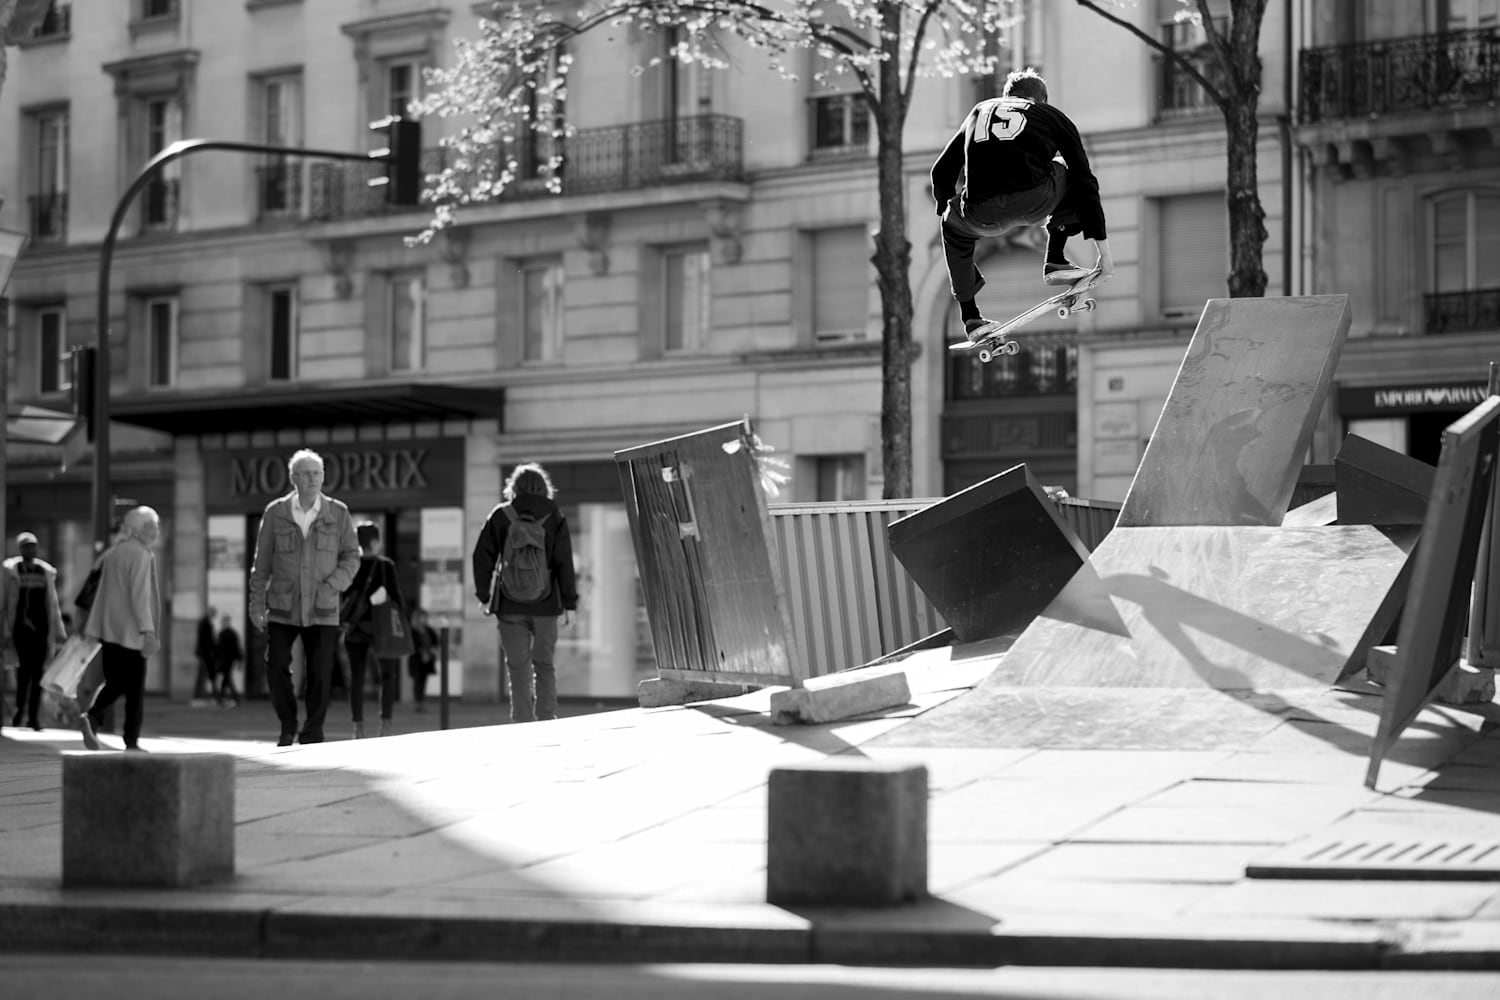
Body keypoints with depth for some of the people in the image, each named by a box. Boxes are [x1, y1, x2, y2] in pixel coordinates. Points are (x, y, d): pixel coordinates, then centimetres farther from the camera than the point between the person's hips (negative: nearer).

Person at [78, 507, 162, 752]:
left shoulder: (112, 552, 14)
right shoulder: (141, 555, -11)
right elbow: (140, 594, -19)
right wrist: (148, 630, -20)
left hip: (108, 629, 7)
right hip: (130, 631, -7)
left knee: (114, 683, 13)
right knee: (135, 689, 1)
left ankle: (91, 717, -12)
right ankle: (131, 742, 2)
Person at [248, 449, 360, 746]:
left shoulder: (338, 513, 0)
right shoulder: (275, 513, 1)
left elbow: (352, 556, 5)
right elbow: (261, 562, 5)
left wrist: (333, 586, -11)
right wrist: (257, 604, 2)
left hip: (322, 610, 0)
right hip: (283, 608, 0)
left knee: (319, 675, -2)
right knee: (276, 669, -7)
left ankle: (312, 737, 11)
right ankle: (288, 726, 15)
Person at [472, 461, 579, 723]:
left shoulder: (501, 515, 1)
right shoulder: (554, 517, 0)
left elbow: (482, 557, 2)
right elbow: (564, 564, -3)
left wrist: (483, 595, 12)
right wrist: (570, 603, 1)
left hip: (510, 606, 0)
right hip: (545, 604, 1)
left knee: (518, 668, 4)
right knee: (544, 665, 12)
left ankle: (523, 723, 1)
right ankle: (547, 720, 6)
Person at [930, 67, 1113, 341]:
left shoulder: (979, 111, 32)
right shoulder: (1052, 116, 24)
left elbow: (942, 172, 32)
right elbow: (1085, 182, 21)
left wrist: (946, 206, 53)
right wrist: (1103, 248, 24)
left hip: (984, 215, 2)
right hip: (1037, 200, -2)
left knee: (954, 225, 37)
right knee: (1075, 177, 31)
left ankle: (970, 319, 32)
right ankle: (1055, 262, 24)